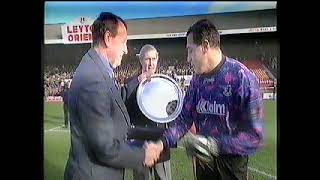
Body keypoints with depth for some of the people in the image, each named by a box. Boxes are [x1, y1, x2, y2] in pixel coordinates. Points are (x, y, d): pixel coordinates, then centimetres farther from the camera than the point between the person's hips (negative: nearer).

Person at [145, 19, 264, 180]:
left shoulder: (243, 78, -21)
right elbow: (185, 118, -1)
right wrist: (161, 143, -14)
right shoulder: (198, 79, -3)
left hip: (231, 160, -5)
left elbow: (254, 136, -21)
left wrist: (214, 144, -29)